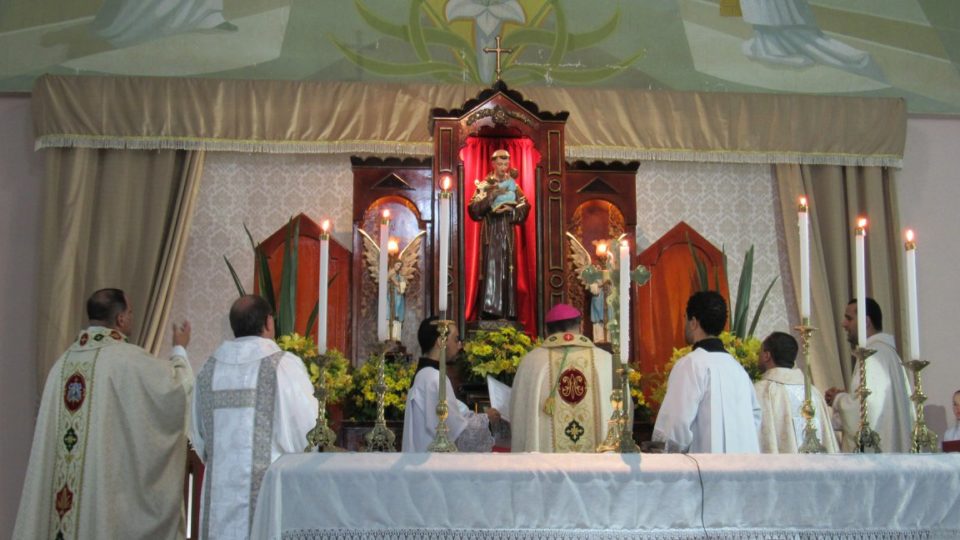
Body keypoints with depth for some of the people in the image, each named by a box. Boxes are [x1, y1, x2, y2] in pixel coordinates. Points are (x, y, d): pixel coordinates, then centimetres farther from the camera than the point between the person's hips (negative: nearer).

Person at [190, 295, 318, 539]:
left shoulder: (209, 368, 5)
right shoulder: (284, 365, -9)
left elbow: (198, 432, 13)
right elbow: (308, 427, -8)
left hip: (222, 486, 5)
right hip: (271, 485, -4)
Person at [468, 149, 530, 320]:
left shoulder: (513, 185, 12)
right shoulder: (484, 185, 3)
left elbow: (525, 208, 6)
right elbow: (474, 209, -10)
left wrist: (510, 210, -12)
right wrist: (492, 196, -17)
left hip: (508, 233, 3)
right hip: (490, 233, -3)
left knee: (508, 270, 1)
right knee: (490, 268, -11)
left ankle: (508, 310, 3)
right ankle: (489, 308, -13)